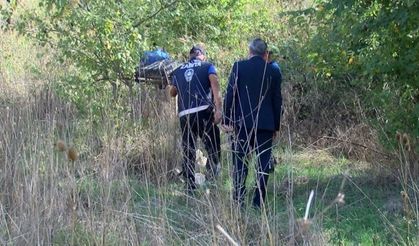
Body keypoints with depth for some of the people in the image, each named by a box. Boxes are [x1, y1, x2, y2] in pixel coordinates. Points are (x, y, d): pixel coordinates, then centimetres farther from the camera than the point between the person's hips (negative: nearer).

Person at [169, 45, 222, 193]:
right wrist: (218, 109, -16)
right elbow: (215, 86, -8)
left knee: (188, 152, 8)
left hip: (184, 115, 3)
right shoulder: (208, 67, 10)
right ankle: (211, 174, -16)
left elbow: (172, 93, 31)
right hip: (204, 112, -3)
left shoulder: (178, 71, 19)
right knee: (213, 147, 4)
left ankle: (190, 187, 5)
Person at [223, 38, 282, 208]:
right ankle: (259, 201, 3)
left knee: (240, 162, 4)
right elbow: (277, 101, 8)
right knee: (263, 162, 5)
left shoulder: (239, 66, -2)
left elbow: (230, 94, -5)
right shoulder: (274, 72, 5)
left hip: (242, 122, -1)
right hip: (266, 124, 1)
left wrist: (227, 119, -1)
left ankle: (238, 200, 2)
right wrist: (276, 126, 15)